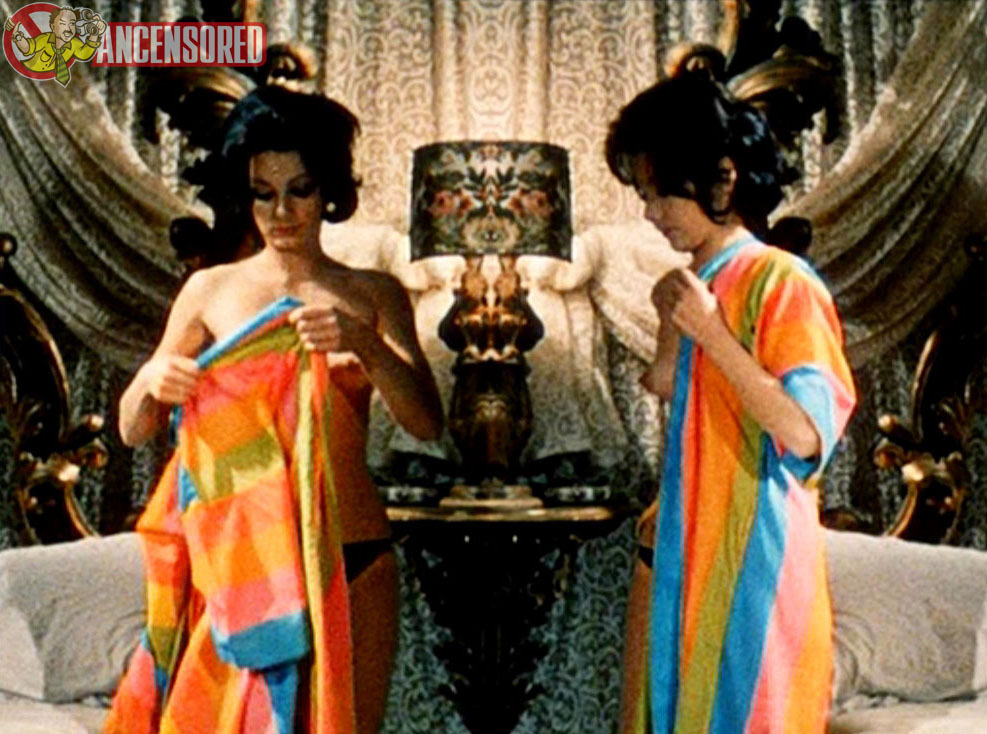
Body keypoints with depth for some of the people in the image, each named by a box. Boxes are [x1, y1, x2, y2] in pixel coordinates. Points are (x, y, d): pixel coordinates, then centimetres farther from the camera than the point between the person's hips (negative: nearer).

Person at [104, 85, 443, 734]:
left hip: (350, 564, 0)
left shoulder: (373, 295, 6)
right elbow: (133, 431, 8)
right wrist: (150, 381, -15)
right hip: (236, 562, 0)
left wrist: (364, 343, -24)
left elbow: (427, 422, -7)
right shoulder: (210, 291, 6)